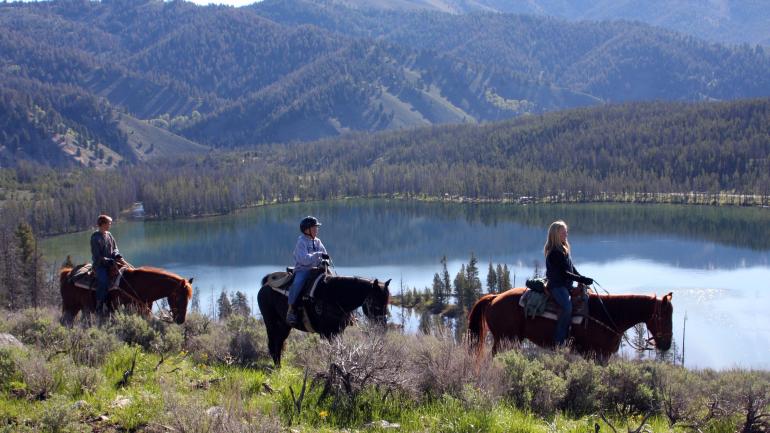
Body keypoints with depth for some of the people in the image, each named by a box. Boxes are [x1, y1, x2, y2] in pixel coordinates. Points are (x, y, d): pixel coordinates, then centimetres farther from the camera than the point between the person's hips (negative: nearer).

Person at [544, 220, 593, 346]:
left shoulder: (563, 249, 13)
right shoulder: (554, 253, -17)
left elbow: (571, 268, 17)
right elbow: (563, 273, -21)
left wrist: (581, 278, 4)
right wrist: (582, 279, -20)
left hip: (566, 284, 10)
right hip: (557, 286, -10)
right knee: (567, 307, -28)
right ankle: (559, 341, -24)